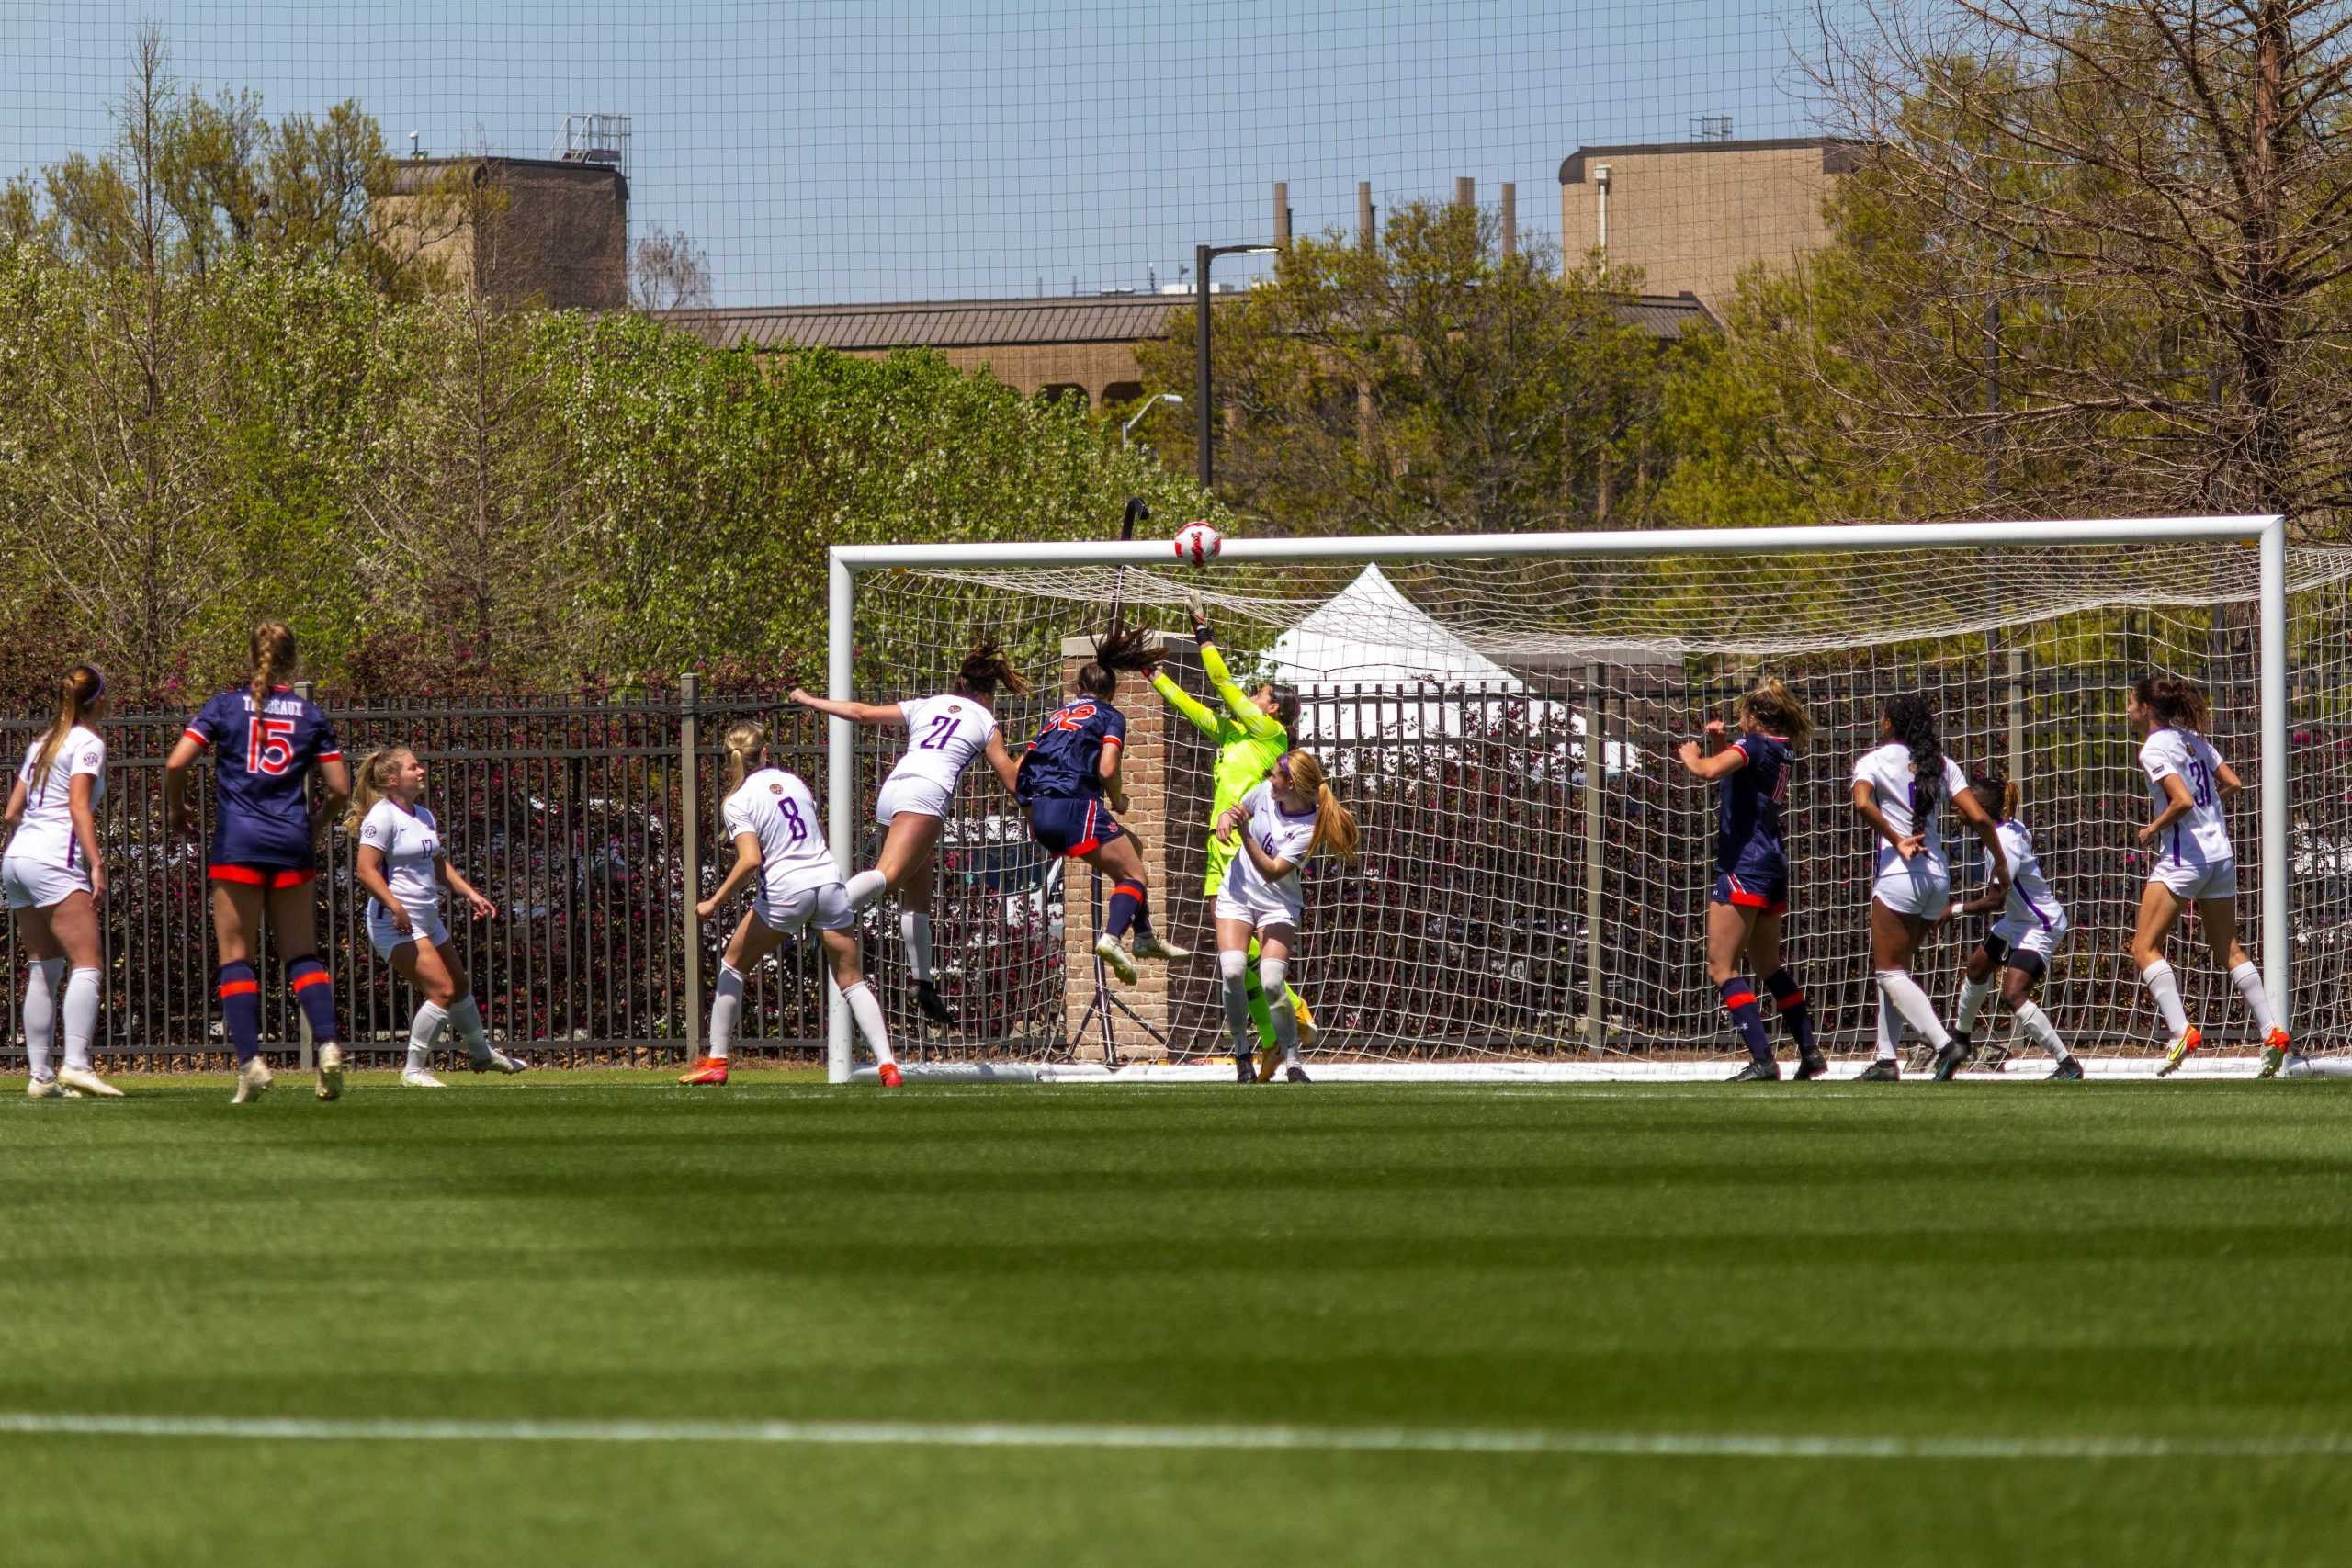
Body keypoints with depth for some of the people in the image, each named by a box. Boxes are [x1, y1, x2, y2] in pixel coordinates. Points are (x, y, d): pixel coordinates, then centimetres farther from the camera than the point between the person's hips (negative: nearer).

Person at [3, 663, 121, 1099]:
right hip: (54, 860, -8)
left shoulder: (43, 741, 20)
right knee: (86, 965, -13)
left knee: (45, 968, 10)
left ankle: (40, 1074, 5)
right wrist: (96, 864, -18)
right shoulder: (88, 742, -2)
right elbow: (78, 806, -13)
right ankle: (76, 1064, -27)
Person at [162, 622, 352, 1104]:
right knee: (301, 954, 10)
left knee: (236, 957, 3)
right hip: (292, 846, 2)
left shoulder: (227, 705, 1)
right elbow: (340, 788, 5)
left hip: (238, 844, -2)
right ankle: (328, 1042, -10)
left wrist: (176, 810, 11)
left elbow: (176, 763, -7)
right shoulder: (310, 714, 6)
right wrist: (317, 825, 24)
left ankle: (250, 1060, -8)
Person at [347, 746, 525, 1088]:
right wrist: (395, 908, -31)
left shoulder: (424, 816, 12)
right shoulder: (382, 816, -15)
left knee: (460, 986, 21)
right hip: (397, 924, -9)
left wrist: (470, 894, 15)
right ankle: (414, 1070, -9)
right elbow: (367, 870, -22)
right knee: (443, 991, -17)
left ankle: (481, 1053, 44)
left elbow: (439, 865, 25)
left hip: (427, 919, 9)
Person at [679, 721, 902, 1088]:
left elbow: (750, 861, -16)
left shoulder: (738, 802, -4)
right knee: (852, 981, 7)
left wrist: (714, 903, -10)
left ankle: (716, 1062, 15)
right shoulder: (792, 780, 12)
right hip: (829, 880, 4)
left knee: (733, 965, 16)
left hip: (786, 891, -4)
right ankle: (888, 1064, -8)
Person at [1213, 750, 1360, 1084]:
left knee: (1272, 982, -20)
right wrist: (1225, 818, -10)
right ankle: (1242, 1053, -3)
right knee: (1232, 971, -18)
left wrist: (1245, 833, -35)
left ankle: (1293, 1064, -7)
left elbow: (1272, 872, -26)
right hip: (1237, 895, 4)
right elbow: (1236, 810, 15)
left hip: (1277, 906, -4)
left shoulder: (1309, 829, -21)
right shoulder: (1265, 793, -5)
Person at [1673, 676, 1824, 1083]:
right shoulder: (1782, 751, 13)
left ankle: (1762, 1060, -17)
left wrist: (1690, 755, -6)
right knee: (1768, 965, 22)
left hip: (1744, 864, -9)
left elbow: (1708, 771, -28)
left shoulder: (1754, 744, -12)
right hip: (1773, 864, 9)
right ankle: (1810, 1054, 22)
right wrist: (1718, 743, 14)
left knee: (1721, 967, -7)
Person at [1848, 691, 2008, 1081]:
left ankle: (1943, 1044, -22)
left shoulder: (1875, 761, -1)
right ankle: (1886, 1059, 12)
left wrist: (1896, 841, -15)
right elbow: (1979, 818, 2)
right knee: (1895, 969, 16)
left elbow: (1863, 803, -22)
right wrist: (2001, 864, 10)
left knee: (1891, 972, -3)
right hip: (1938, 877, 6)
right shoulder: (1941, 765, 11)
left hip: (1898, 874, -6)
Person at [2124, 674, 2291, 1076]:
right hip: (2221, 854, 8)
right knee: (2229, 950, 14)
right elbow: (2233, 783, 14)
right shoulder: (2193, 739, 11)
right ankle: (2272, 1032, 8)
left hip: (2184, 857, -8)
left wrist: (2152, 830, -8)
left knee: (2145, 947, -2)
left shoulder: (2155, 749, -12)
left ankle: (2182, 1032, -15)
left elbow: (2182, 801, -23)